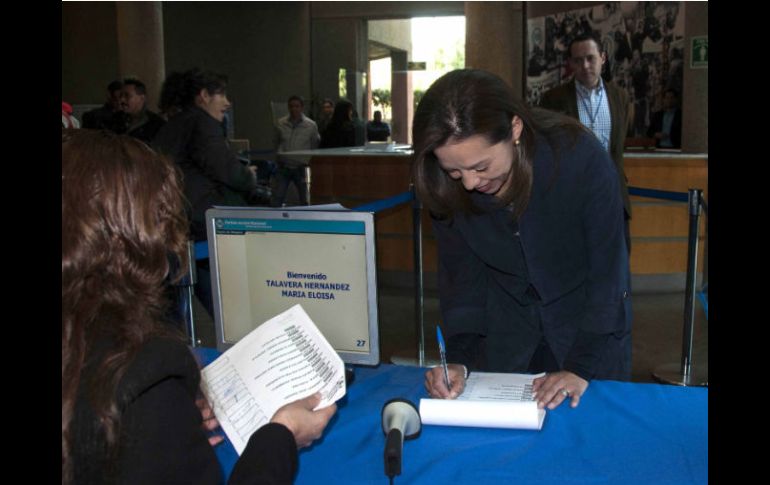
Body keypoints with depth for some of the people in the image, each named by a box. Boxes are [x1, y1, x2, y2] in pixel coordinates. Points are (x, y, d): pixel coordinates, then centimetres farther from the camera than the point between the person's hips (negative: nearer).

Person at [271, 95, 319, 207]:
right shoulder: (280, 124, 0)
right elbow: (276, 142, 15)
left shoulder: (311, 125, -4)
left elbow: (315, 146, 6)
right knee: (277, 198, -4)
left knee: (305, 200, 8)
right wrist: (280, 155, 8)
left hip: (301, 167, -1)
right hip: (283, 168, 1)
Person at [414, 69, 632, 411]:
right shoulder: (448, 187, -20)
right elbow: (460, 275, -10)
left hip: (591, 320, -2)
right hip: (506, 328, 2)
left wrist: (582, 367, -26)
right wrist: (459, 356, -22)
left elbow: (607, 271, -23)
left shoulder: (581, 158, -29)